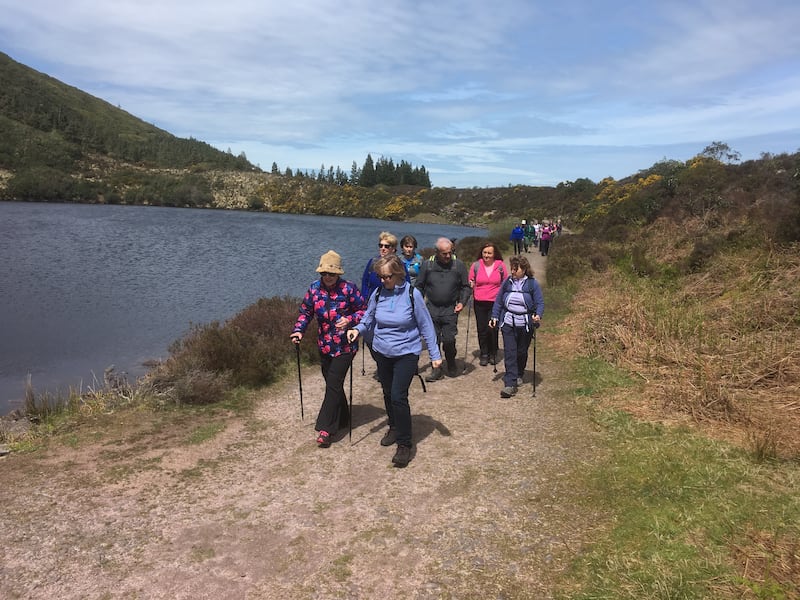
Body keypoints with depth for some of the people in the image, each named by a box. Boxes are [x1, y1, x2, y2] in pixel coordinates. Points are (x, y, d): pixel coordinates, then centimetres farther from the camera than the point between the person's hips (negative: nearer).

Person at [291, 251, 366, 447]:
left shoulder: (348, 288, -12)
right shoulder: (314, 289, 1)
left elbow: (363, 310, -5)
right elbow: (305, 312, 9)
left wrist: (349, 320, -23)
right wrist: (298, 330, -5)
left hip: (344, 346, -5)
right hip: (324, 346, 5)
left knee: (333, 385, -7)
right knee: (333, 384, 15)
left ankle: (325, 428, -2)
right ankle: (342, 418, 33)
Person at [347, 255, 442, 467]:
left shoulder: (412, 294, -16)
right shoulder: (378, 294, -6)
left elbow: (425, 325, -8)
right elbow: (369, 318, 9)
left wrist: (435, 354, -6)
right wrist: (357, 329, -12)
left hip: (406, 353, -5)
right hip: (382, 352, 5)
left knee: (398, 396, -13)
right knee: (388, 394, 18)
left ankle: (405, 444, 1)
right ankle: (394, 428, 43)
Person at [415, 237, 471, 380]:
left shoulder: (459, 265, 1)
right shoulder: (427, 264, 2)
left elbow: (466, 287, 8)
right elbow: (419, 286, 10)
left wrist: (462, 302, -6)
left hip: (450, 310, -1)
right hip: (432, 309, 1)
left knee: (449, 339, -5)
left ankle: (451, 365, 20)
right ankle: (436, 369, 15)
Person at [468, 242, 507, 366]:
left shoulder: (500, 266, 1)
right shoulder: (476, 265, 2)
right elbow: (470, 283, 14)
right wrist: (470, 285, -6)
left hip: (495, 303, -1)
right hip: (479, 303, 1)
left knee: (492, 329, -4)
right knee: (481, 329, 4)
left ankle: (493, 354, 16)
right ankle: (484, 354, 19)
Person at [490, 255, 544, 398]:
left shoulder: (533, 284, -3)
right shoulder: (507, 282, 5)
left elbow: (540, 303, -5)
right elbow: (498, 301, 10)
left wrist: (538, 315, -23)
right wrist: (495, 317, 2)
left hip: (525, 324, -1)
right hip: (508, 323, 1)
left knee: (522, 352, 12)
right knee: (509, 352, -8)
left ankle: (519, 375, 38)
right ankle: (510, 384, -10)